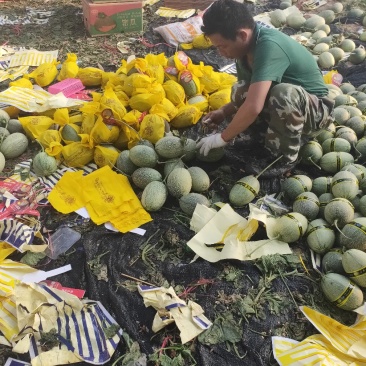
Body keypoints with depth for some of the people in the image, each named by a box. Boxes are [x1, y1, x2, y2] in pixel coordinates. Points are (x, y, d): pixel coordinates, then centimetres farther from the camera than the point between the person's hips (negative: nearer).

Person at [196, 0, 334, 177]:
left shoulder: (269, 46, -32)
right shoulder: (246, 46, -6)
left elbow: (253, 107, -41)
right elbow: (246, 96, 7)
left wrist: (222, 138, -29)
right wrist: (224, 112, -8)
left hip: (316, 109, -7)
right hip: (287, 108, 7)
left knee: (284, 93, -38)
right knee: (239, 92, -15)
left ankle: (284, 157, -14)